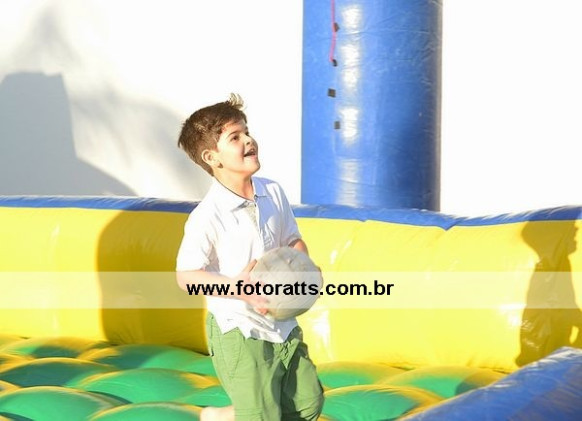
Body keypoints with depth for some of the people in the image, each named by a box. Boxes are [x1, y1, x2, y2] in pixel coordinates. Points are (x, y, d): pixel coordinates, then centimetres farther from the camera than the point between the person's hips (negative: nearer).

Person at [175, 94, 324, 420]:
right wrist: (237, 289, -27)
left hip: (284, 326, 7)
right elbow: (187, 276, -18)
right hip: (239, 332, -7)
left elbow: (293, 241, 15)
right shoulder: (208, 216, -19)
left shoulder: (273, 193, 1)